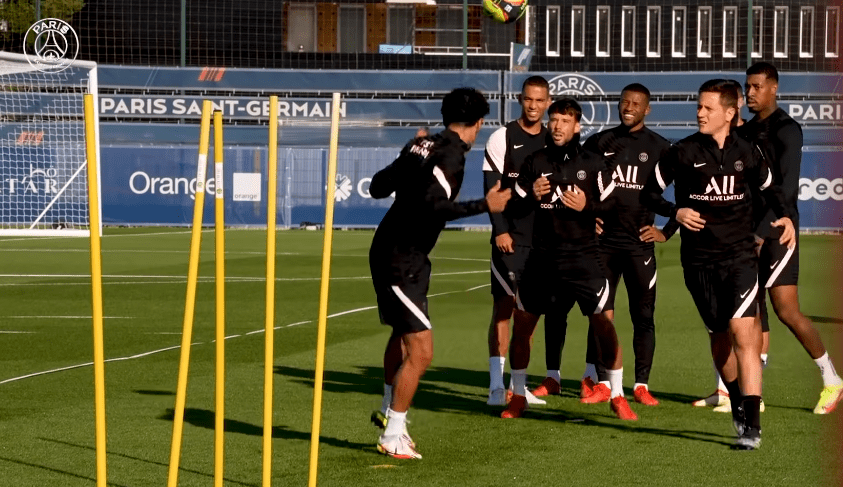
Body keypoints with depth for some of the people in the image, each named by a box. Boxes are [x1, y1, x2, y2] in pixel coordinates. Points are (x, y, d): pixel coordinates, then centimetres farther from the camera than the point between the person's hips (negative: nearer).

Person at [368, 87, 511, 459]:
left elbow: (378, 186, 15)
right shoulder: (452, 154, -17)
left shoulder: (420, 145, 8)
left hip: (390, 251, 10)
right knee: (420, 351, -7)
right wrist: (485, 206, -28)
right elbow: (433, 205, -30)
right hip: (401, 259, -10)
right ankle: (392, 436, 0)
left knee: (403, 335, 28)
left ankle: (388, 412, 43)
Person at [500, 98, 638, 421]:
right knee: (522, 324, 3)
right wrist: (531, 196, -12)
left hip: (582, 255, -2)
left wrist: (587, 206, -16)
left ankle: (617, 397, 5)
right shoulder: (534, 163, 5)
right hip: (542, 256, 2)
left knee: (603, 323, -8)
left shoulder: (592, 164, -1)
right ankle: (518, 396, 19)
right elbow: (514, 207, 8)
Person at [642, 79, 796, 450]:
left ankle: (751, 425, -18)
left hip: (740, 255, -1)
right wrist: (675, 212, -14)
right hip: (699, 261, 1)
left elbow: (769, 188, 20)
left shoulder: (746, 153, 2)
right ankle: (738, 404, 36)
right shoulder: (683, 152, -3)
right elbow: (649, 193, 4)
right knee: (720, 337, 11)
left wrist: (785, 217, 1)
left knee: (742, 332, -16)